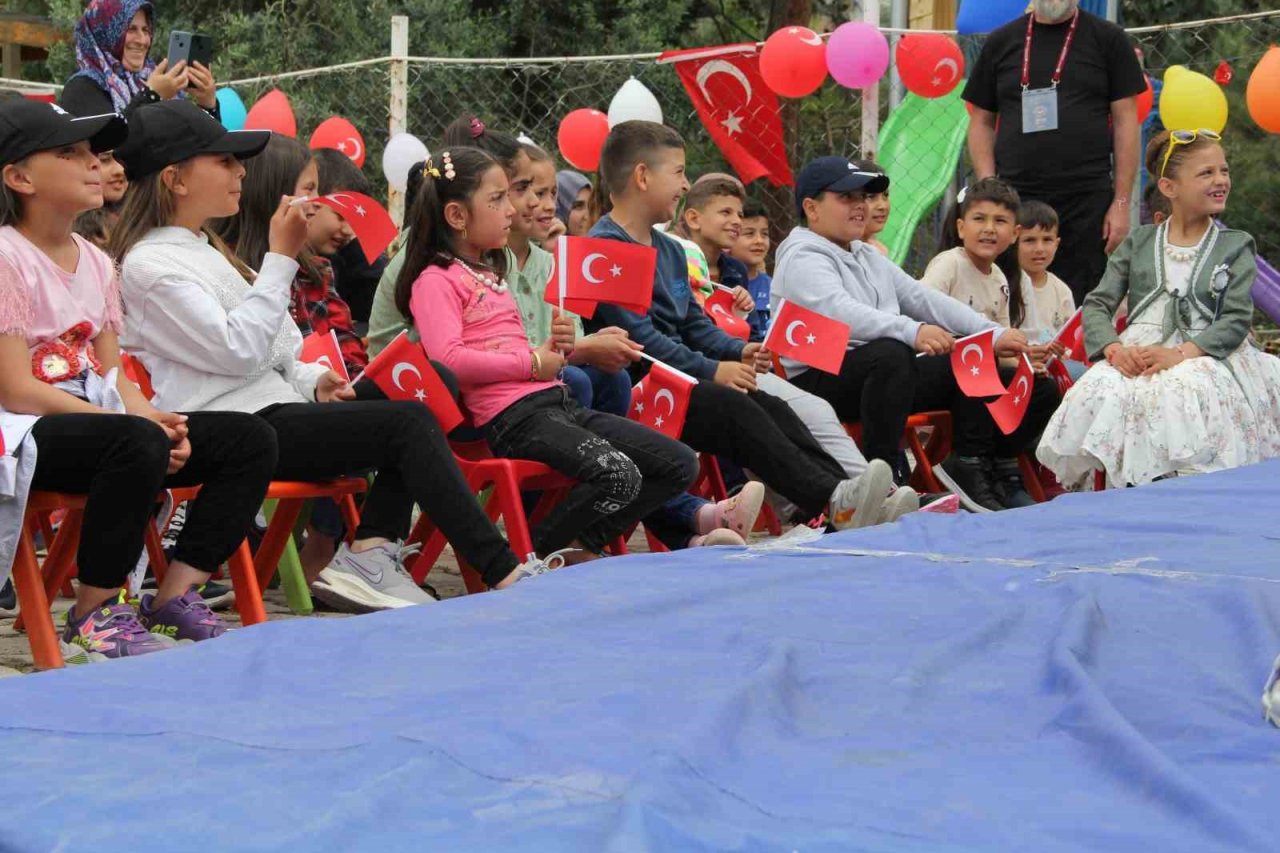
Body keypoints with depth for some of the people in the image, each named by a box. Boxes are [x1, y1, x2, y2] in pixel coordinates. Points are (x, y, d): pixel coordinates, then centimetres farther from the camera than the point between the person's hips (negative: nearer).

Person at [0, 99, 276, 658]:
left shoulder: (96, 263, 13)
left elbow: (113, 376, 10)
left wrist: (155, 422, -13)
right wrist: (142, 425, -22)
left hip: (94, 418, 8)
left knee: (248, 440, -5)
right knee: (137, 444, -38)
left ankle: (174, 597, -3)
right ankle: (94, 614, -19)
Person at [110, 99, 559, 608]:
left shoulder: (202, 249, 22)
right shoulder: (148, 265, -9)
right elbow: (238, 350, -18)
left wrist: (312, 380, 6)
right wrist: (281, 258, -14)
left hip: (274, 404, 10)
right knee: (408, 423, -17)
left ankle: (369, 553, -12)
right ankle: (504, 574, -16)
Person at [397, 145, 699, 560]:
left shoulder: (491, 274, 24)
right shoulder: (436, 280, -5)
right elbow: (449, 359, -21)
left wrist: (554, 347, 7)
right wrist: (532, 362, -13)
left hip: (556, 402, 9)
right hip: (514, 416, -9)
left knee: (680, 464, 1)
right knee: (618, 475, -29)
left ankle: (582, 542, 9)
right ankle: (528, 557, -9)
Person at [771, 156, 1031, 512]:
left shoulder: (869, 258, 23)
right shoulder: (802, 258, -8)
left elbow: (924, 298, 16)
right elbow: (841, 312, -27)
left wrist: (994, 335, 3)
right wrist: (912, 332, -42)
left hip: (880, 376, 9)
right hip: (818, 382, -9)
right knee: (890, 353, -36)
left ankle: (970, 467, -3)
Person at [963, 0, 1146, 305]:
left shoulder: (1107, 38, 7)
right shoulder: (1001, 42, 12)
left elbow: (1125, 122, 3)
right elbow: (982, 123, 13)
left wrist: (1122, 202, -4)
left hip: (1087, 203, -2)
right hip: (1014, 200, 2)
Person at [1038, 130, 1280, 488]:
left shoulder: (1236, 246, 12)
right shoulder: (1138, 243, 18)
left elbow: (1237, 319, -1)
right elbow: (1097, 304, 10)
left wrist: (1180, 354, -18)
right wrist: (1114, 349, -13)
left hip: (1203, 355, -2)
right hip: (1137, 353, 2)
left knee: (1178, 397, -38)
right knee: (1098, 392, -32)